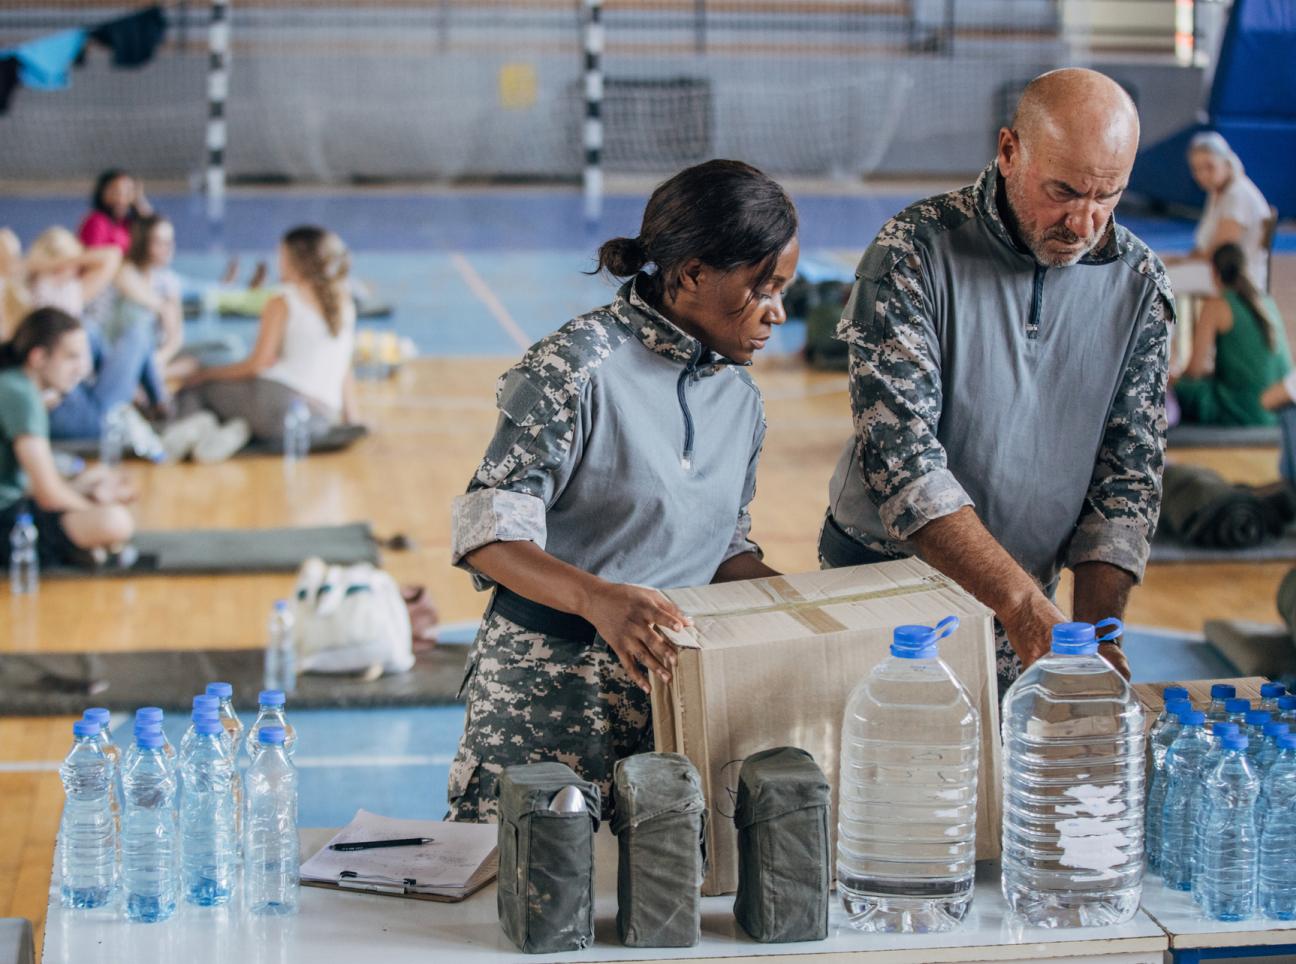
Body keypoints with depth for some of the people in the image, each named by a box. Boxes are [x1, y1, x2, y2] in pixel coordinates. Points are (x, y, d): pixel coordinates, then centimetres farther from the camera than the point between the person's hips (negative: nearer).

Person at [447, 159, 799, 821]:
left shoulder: (739, 399, 12)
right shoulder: (580, 364, -11)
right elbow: (489, 533, -17)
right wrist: (600, 599, -33)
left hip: (674, 689, 6)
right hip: (549, 686, -6)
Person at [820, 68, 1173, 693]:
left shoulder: (1139, 283, -1)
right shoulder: (913, 253, -15)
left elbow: (1130, 470, 2)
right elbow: (899, 453, -23)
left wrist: (1095, 627, -12)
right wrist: (1021, 602, -30)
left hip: (1031, 599, 3)